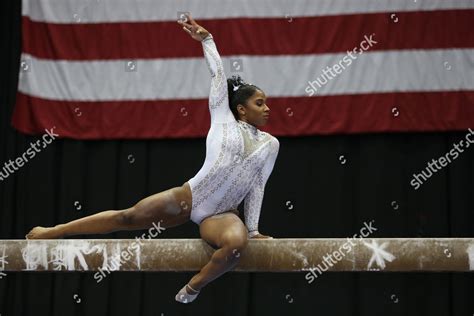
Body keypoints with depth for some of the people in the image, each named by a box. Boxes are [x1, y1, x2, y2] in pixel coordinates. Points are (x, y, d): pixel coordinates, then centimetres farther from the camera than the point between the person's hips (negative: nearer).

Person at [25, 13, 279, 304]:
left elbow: (257, 185, 11)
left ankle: (193, 288, -13)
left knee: (237, 243, -35)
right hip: (189, 197, 0)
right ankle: (51, 232, 10)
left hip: (223, 214, 0)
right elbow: (218, 75, 6)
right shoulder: (224, 121, 6)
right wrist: (206, 39, 6)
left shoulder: (270, 144, 11)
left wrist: (252, 229, 7)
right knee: (127, 217, -1)